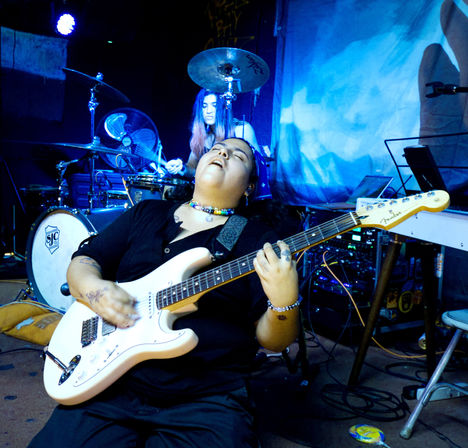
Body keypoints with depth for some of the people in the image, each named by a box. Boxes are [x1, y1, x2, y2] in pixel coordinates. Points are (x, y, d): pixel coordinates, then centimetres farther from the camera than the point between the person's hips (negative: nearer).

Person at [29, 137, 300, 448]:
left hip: (209, 397, -2)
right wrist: (92, 287, -9)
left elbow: (271, 339, -3)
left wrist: (285, 302, -24)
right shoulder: (147, 214, 12)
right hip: (115, 382, 3)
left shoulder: (258, 240, 1)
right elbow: (83, 261, 14)